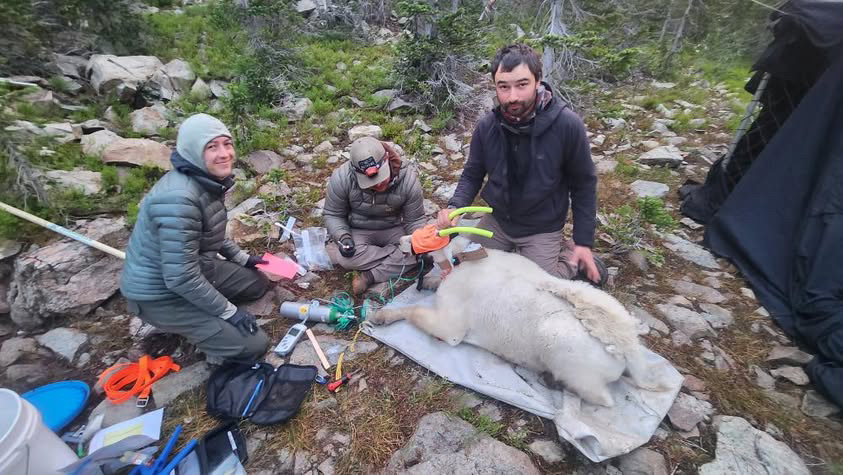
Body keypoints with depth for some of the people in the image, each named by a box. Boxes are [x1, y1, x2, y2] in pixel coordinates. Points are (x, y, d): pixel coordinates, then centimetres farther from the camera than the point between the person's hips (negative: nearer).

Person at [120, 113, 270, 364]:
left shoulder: (208, 181, -2)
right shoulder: (179, 198, -32)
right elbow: (181, 278, -29)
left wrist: (242, 258, 14)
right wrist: (229, 311, -20)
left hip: (194, 269, 9)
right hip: (161, 294, -9)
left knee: (257, 283, 19)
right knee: (253, 345, -9)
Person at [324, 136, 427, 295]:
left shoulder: (408, 179, -21)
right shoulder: (341, 178, -22)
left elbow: (414, 220, -10)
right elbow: (333, 215, -8)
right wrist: (344, 237, -27)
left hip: (394, 229, 1)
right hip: (357, 231, 0)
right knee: (346, 256, -32)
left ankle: (369, 276, -22)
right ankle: (400, 257, -15)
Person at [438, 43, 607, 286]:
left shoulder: (567, 124, -21)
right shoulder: (486, 126, -13)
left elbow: (583, 184, -10)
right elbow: (472, 175, -2)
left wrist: (584, 242, -9)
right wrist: (454, 206, -22)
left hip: (541, 229, -3)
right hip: (496, 220, 4)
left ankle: (570, 257, 21)